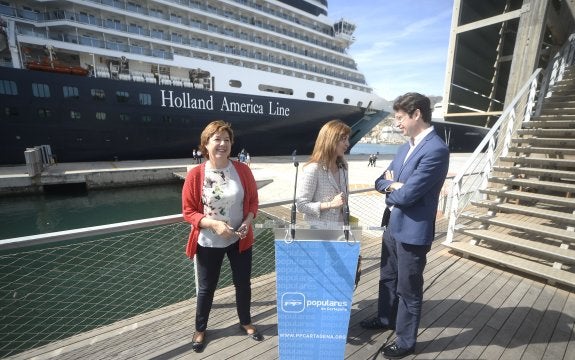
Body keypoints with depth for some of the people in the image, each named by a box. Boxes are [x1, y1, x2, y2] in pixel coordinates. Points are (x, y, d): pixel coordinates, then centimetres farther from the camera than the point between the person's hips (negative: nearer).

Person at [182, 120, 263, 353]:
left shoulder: (243, 170, -8)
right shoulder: (195, 175, -13)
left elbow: (253, 200, 2)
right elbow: (188, 212, -9)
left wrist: (247, 222, -14)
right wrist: (213, 224, -22)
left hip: (240, 240, 2)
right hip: (208, 243, -1)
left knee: (243, 283, 18)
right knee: (206, 288, 17)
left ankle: (246, 323, 46)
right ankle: (200, 329, 46)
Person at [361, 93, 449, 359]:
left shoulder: (436, 150, -20)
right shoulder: (406, 147, 9)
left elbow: (407, 194, -25)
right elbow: (380, 181, 9)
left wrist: (390, 189, -4)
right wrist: (393, 185, -13)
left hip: (412, 231, -8)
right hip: (392, 225, 8)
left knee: (408, 289, 12)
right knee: (387, 278, 24)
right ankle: (386, 319, 48)